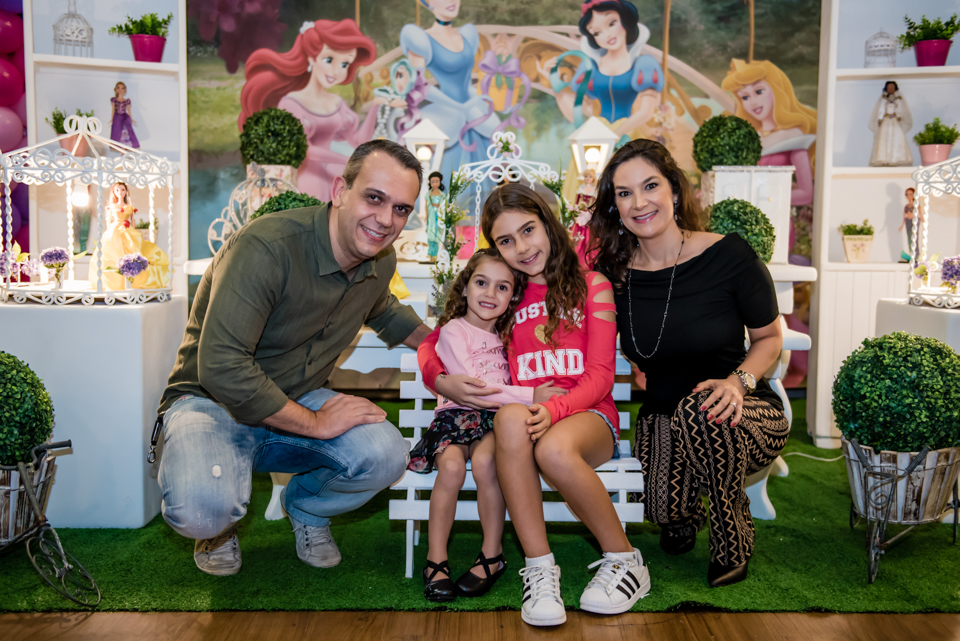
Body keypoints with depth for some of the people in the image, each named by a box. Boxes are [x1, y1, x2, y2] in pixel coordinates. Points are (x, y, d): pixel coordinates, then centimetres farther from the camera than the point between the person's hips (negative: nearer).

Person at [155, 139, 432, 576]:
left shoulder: (381, 261, -2)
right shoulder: (266, 247, -28)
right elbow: (221, 367, -34)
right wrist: (315, 423, -26)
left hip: (296, 402, 6)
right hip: (212, 403, -5)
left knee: (386, 456, -23)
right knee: (202, 511, -35)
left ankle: (305, 507, 13)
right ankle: (220, 525, 8)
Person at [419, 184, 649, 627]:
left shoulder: (591, 286, 10)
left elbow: (600, 375, 0)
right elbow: (430, 343, 19)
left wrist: (554, 411, -20)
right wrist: (442, 382, -5)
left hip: (587, 414, -2)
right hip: (525, 412, 2)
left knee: (554, 449, -37)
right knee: (510, 418, -36)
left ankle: (625, 561, -14)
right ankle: (539, 571, -31)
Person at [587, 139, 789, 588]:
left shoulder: (728, 255, -11)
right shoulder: (614, 273, -4)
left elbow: (769, 337, 0)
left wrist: (737, 381, -18)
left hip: (744, 414, -1)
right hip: (662, 417, 2)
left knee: (698, 411, -37)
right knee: (666, 512, -27)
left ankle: (733, 544, -7)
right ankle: (687, 512, 16)